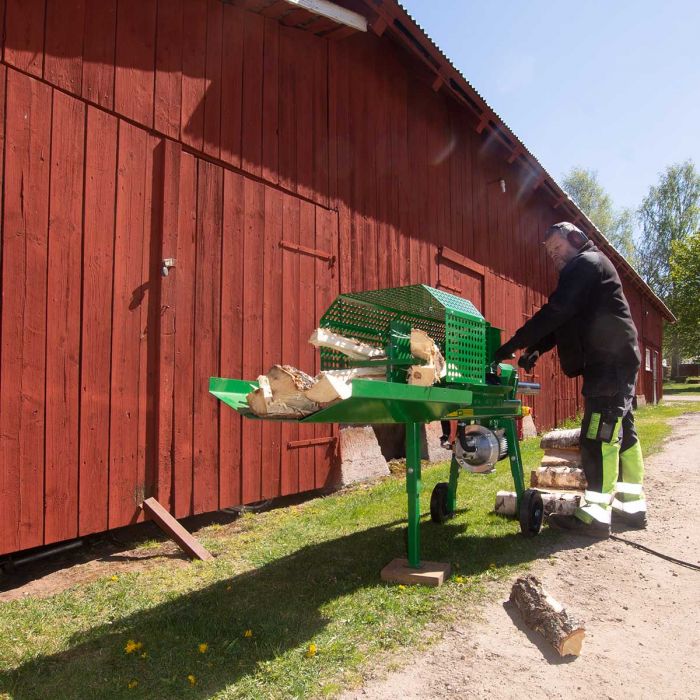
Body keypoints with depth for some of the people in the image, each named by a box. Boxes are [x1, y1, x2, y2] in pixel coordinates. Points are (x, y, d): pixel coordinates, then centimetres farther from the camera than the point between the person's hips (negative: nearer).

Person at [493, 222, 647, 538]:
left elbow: (556, 312, -19)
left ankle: (595, 515, -10)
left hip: (609, 363, -11)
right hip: (617, 361, 11)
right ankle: (632, 506, 21)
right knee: (622, 432, 13)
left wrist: (514, 344, -18)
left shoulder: (585, 264, -7)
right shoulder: (582, 270, 25)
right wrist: (536, 348, 6)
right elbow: (562, 321, 21)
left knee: (599, 437, -12)